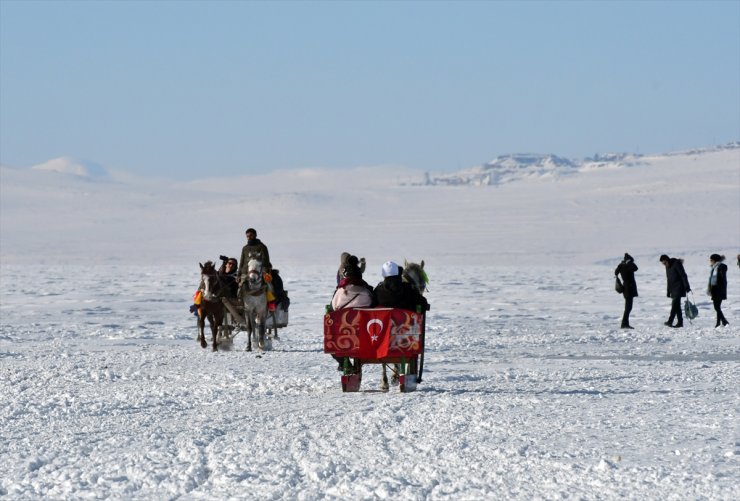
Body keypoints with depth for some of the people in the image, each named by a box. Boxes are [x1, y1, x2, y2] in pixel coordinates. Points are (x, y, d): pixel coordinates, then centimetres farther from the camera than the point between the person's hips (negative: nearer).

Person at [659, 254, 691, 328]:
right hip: (673, 289, 9)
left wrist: (687, 287, -17)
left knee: (675, 304, -16)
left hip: (679, 288, -9)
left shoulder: (676, 264, -11)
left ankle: (670, 321, -24)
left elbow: (683, 275, -14)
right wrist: (668, 291, 20)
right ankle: (680, 322, 8)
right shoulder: (667, 267, 14)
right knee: (676, 305, 6)